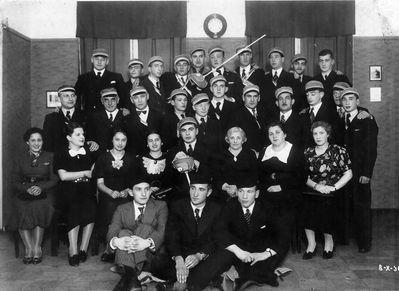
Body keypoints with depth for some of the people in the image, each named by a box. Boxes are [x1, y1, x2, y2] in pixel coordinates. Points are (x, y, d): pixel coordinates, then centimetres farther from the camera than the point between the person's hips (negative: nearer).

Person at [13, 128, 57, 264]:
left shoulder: (49, 157, 11)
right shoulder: (21, 158, 15)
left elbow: (54, 180, 6)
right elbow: (16, 182, 10)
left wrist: (41, 187, -13)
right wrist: (27, 189, -11)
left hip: (43, 194, -1)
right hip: (24, 196, 1)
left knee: (39, 209, -32)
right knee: (23, 213, -29)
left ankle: (37, 248, -18)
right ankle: (29, 248, -15)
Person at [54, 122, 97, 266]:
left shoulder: (89, 153, 20)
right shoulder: (61, 155, 10)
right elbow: (63, 176, -3)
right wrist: (85, 173, -2)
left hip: (87, 191, 2)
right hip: (69, 193, -2)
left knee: (91, 210, -30)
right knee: (74, 210, -32)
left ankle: (83, 249, -20)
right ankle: (73, 251, -26)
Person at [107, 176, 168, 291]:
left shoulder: (160, 206, 5)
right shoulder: (122, 209, 10)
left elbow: (163, 231, -12)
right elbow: (111, 232, -4)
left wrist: (147, 242, -34)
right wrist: (116, 241, -31)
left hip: (150, 253, -1)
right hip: (126, 252, 2)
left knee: (146, 227, -27)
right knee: (124, 232, -26)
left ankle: (127, 276, -35)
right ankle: (131, 277, -44)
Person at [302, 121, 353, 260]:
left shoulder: (339, 151, 3)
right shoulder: (307, 152, 12)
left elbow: (348, 174, 0)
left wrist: (333, 187, -11)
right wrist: (316, 185, -9)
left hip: (333, 192, -2)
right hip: (313, 190, 3)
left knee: (325, 203, -32)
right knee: (304, 203, -28)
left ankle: (329, 241, -5)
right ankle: (311, 243, -12)